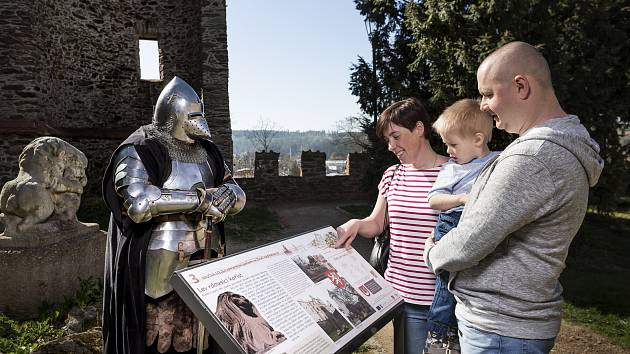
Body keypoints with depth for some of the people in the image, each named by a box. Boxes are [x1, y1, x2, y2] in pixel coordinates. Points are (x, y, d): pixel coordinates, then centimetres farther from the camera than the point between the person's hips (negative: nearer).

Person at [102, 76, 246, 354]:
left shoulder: (206, 152, 11)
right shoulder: (139, 152, -10)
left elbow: (238, 196, 9)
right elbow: (139, 204, -27)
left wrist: (226, 195, -15)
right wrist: (198, 199, -23)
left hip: (204, 260, 6)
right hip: (160, 266, -6)